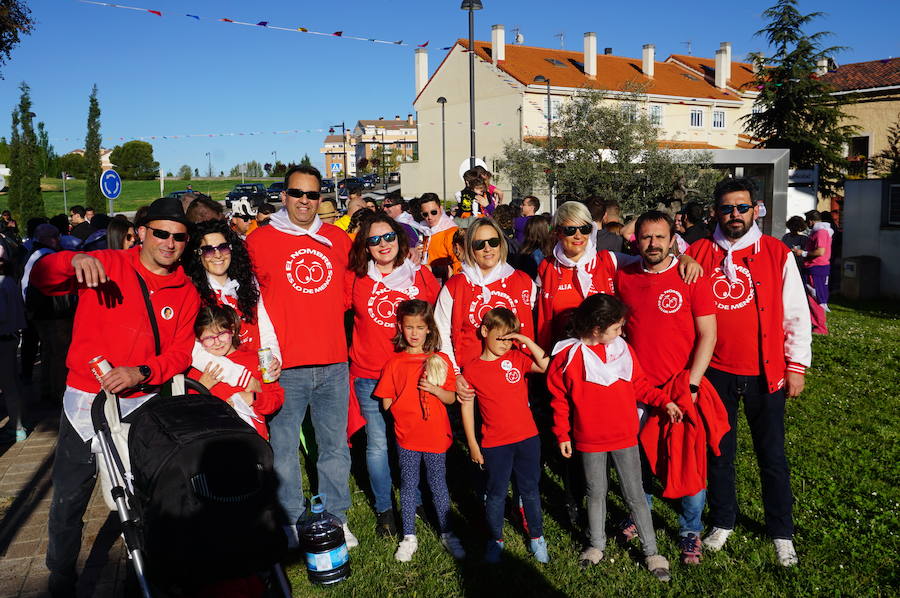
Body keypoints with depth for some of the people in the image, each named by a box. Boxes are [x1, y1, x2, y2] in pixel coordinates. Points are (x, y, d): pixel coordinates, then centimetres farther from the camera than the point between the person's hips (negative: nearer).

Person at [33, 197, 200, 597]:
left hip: (141, 404, 2)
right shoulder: (106, 265, -4)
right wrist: (74, 261, -33)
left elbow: (180, 352, -1)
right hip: (86, 401, -2)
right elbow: (40, 278, -12)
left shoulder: (186, 291, 3)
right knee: (68, 500, 6)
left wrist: (142, 373, -19)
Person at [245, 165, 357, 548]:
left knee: (335, 445, 12)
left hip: (333, 363, 3)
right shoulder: (259, 240, 1)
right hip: (285, 366, -3)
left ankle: (336, 519, 26)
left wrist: (327, 318, 11)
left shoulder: (339, 240, 10)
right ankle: (291, 521, 23)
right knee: (283, 448, 6)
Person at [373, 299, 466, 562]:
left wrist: (434, 389, -14)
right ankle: (409, 537, 24)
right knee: (408, 485, 11)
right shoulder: (394, 363, -1)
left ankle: (446, 533, 26)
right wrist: (406, 411, -4)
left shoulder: (440, 360, 0)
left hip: (436, 435, 0)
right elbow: (386, 402, 2)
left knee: (438, 485, 11)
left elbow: (451, 398, 0)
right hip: (406, 435, 0)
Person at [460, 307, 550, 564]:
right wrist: (472, 444, 0)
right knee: (496, 493, 11)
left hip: (527, 437, 2)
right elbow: (467, 407, -1)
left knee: (530, 489, 15)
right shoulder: (472, 369, -6)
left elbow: (547, 366, -15)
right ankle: (495, 540, 30)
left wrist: (526, 340, -18)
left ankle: (537, 537, 32)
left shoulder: (517, 358, -1)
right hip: (495, 444, -2)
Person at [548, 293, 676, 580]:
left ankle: (651, 551, 22)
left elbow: (638, 384, 7)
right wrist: (562, 435, -2)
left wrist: (664, 401, -4)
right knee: (596, 493, 15)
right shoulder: (568, 356, -12)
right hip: (589, 439, -1)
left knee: (635, 494, 9)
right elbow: (559, 399, -4)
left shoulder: (622, 349, -4)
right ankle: (597, 544, 35)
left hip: (624, 436, 2)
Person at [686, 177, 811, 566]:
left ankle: (781, 532, 26)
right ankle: (722, 521, 31)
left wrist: (796, 366, -2)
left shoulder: (777, 254, -2)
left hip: (765, 373, -1)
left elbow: (796, 313, 0)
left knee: (772, 455, 9)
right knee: (718, 451, 13)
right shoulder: (698, 253, 0)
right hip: (715, 370, 1)